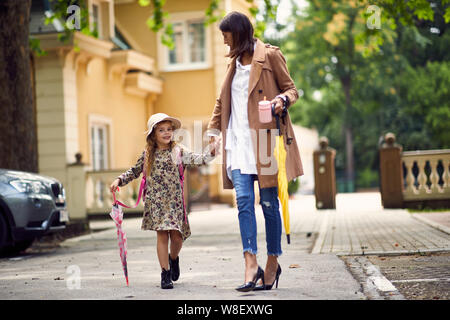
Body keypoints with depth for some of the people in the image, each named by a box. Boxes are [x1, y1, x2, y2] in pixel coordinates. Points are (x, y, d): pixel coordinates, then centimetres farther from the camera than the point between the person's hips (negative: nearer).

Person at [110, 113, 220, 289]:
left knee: (176, 236, -2)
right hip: (156, 201, 0)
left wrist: (212, 152, -26)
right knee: (162, 234, -7)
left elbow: (198, 159, -9)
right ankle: (165, 273, 1)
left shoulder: (178, 152, 3)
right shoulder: (148, 154, 9)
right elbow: (135, 171, 22)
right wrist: (119, 180, 10)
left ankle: (173, 258, 33)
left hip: (175, 200, 0)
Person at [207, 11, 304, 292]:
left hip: (264, 138, -5)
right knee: (244, 200, -9)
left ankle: (273, 262, 11)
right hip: (239, 141, 5)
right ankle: (251, 264, -13)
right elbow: (223, 100, 28)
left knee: (269, 203, 0)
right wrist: (213, 131, 25)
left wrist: (283, 99, -19)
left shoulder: (270, 55, 1)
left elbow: (291, 89, 3)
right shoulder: (235, 61, 21)